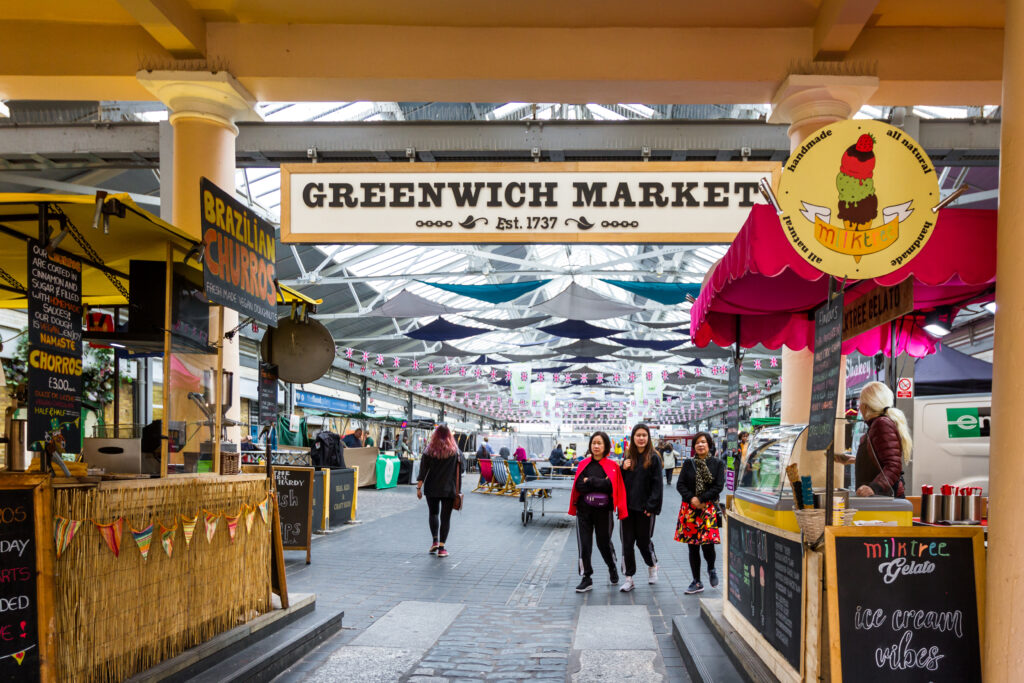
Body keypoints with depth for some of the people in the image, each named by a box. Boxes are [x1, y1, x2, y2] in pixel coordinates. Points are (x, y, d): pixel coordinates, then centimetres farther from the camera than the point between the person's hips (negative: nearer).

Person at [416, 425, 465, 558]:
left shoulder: (429, 450, -2)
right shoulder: (455, 450, 0)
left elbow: (423, 469, -5)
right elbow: (460, 470, 0)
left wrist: (419, 487, -2)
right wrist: (458, 489, 10)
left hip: (432, 488, 0)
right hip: (449, 489, 0)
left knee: (433, 513, 20)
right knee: (446, 516, 2)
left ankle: (435, 540, 12)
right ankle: (441, 547, -1)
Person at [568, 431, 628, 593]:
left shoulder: (612, 466, -1)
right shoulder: (584, 464, 4)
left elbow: (611, 485, -15)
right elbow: (579, 485, -7)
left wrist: (590, 481, -15)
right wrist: (600, 484, -16)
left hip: (603, 511, -1)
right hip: (584, 510, 2)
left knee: (604, 542, 11)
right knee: (584, 544, -2)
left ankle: (612, 569, 39)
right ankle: (587, 578, 9)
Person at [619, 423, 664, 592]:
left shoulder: (653, 458, -3)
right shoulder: (628, 457, 10)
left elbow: (657, 484, -6)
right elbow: (621, 481, 14)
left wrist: (651, 506, -12)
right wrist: (623, 469, -6)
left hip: (644, 508, -4)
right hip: (627, 506, 4)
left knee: (643, 541, 6)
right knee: (627, 542, 2)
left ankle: (652, 566, 36)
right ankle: (628, 578, 10)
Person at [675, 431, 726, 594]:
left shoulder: (718, 464, 3)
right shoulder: (688, 463, 9)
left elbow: (719, 486, -6)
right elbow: (680, 485, 3)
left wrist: (701, 499, -12)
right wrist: (691, 499, -12)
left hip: (709, 508, -3)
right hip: (690, 508, 3)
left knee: (707, 543, -14)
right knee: (693, 546, 5)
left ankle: (711, 569, 18)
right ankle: (697, 582, 16)